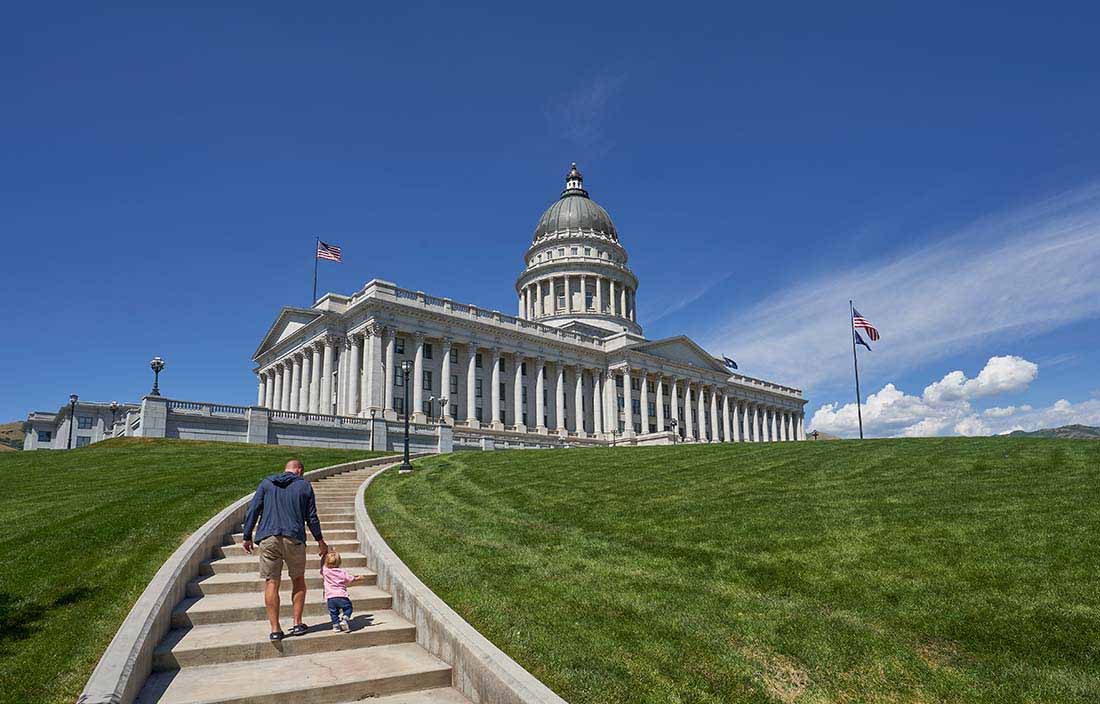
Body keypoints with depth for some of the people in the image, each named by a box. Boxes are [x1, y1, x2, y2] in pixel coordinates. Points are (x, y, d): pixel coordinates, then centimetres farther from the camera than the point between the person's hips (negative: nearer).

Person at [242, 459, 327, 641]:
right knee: (298, 580, 16)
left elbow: (252, 511, 5)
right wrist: (320, 541, 16)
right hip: (294, 538, -1)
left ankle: (275, 629, 3)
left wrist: (247, 537, 10)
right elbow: (311, 517, 7)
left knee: (271, 583, 4)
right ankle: (297, 623, 14)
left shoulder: (266, 483, 11)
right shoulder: (305, 486, 7)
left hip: (268, 538, 1)